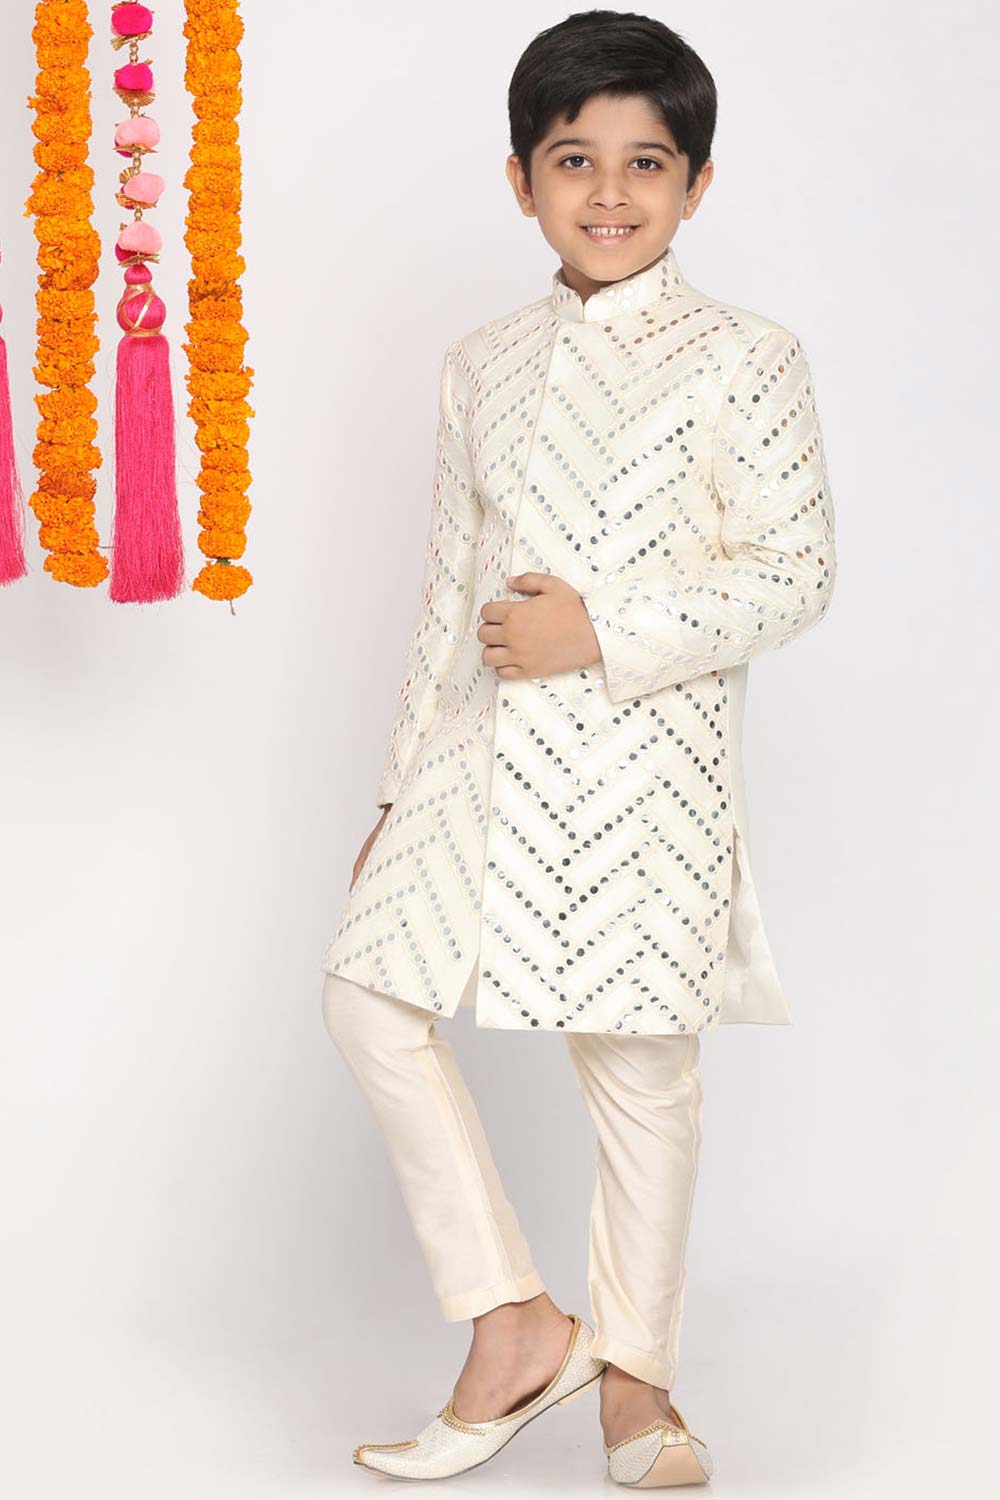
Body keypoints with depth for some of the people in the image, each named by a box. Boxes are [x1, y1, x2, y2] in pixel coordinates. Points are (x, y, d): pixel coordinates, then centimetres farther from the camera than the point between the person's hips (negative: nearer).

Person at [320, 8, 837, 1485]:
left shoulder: (748, 361, -3)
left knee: (643, 1062, 3)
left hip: (648, 764, -5)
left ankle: (633, 1370, 21)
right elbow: (453, 590, 15)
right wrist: (401, 791, 14)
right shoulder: (483, 366, 11)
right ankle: (515, 1325, 5)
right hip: (486, 758, 5)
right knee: (371, 995, -5)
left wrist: (605, 631, -17)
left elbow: (796, 577, -8)